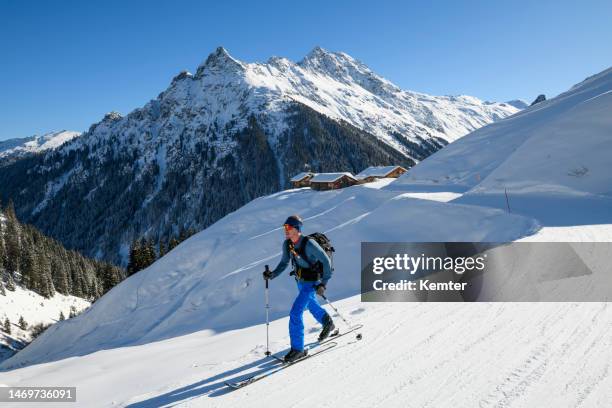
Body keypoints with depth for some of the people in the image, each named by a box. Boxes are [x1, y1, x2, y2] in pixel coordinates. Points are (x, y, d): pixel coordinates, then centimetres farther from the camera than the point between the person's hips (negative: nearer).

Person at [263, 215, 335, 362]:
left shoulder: (309, 243, -28)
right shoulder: (286, 244, -7)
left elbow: (326, 261, -21)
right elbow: (284, 263, 6)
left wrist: (324, 283, -24)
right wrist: (273, 274, -10)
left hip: (311, 283, -8)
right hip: (300, 282, 8)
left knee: (295, 313, -14)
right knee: (311, 305, 29)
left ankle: (298, 348, -1)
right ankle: (328, 323, 57)